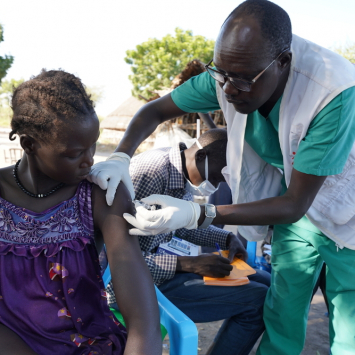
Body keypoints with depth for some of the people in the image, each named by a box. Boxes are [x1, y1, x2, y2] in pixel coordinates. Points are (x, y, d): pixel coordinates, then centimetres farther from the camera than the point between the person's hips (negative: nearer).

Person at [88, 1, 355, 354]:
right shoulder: (229, 75, -20)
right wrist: (120, 158, -28)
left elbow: (295, 205, -32)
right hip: (292, 194, 4)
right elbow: (155, 111, -8)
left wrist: (196, 215, -41)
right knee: (281, 324, 8)